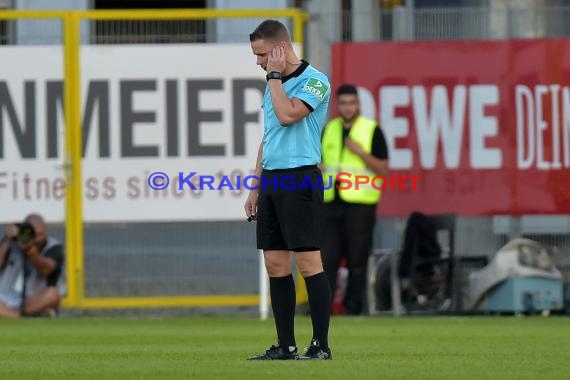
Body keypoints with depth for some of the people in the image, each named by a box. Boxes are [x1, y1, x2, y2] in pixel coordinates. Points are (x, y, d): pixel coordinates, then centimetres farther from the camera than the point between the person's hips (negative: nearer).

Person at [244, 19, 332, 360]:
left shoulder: (314, 81, -7)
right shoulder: (274, 85, 19)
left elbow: (287, 115, -22)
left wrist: (275, 75, -10)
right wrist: (255, 188, 20)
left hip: (300, 180, -8)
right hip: (271, 180, 8)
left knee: (308, 263, -8)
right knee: (276, 265, 6)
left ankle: (321, 345, -6)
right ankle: (285, 345, 9)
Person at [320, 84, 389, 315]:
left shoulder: (372, 131, -1)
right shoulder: (329, 130, 14)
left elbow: (383, 170, -4)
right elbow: (320, 164, 21)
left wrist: (360, 151, -16)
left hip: (360, 205, -4)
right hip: (331, 203, 4)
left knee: (357, 262, -1)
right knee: (326, 259, -2)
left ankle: (352, 310, 5)